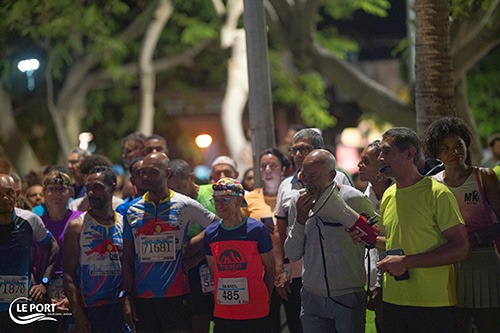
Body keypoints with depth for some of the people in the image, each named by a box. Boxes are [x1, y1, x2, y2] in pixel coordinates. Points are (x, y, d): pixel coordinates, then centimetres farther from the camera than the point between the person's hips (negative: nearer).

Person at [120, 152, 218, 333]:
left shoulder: (185, 206, -1)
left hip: (176, 295, -2)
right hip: (143, 296, 3)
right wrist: (127, 296, 3)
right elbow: (128, 259, 9)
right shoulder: (132, 211, 7)